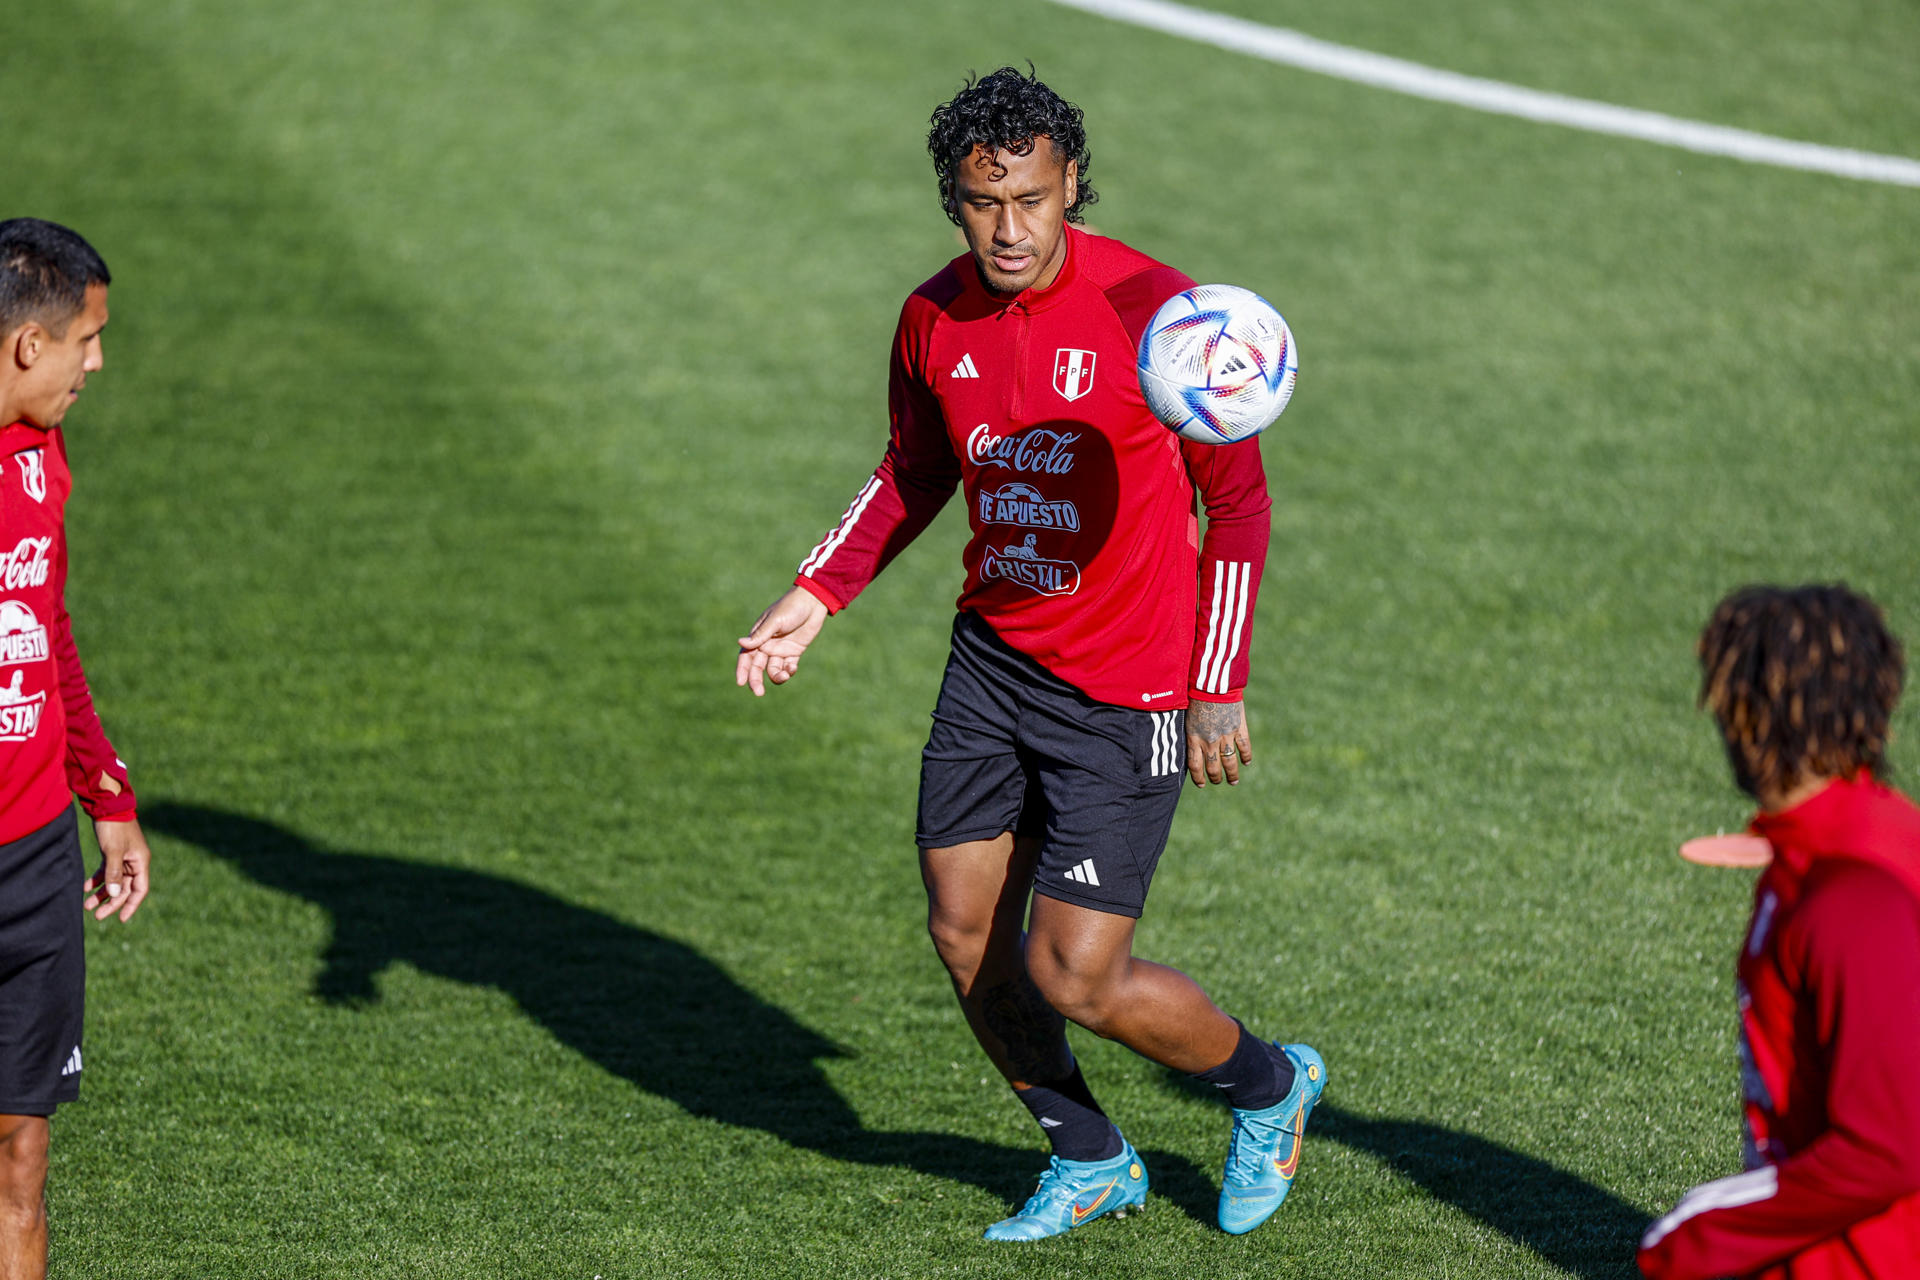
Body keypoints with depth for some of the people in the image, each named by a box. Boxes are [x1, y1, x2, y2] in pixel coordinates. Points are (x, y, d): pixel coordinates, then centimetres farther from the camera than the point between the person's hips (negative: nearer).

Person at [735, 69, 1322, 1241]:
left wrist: (1220, 690, -14)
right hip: (993, 659, 6)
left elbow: (1238, 499, -11)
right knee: (965, 934, 8)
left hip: (1125, 692, -6)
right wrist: (818, 594, 4)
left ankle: (1270, 1088, 23)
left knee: (1074, 978, -7)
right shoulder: (935, 319, -2)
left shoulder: (1152, 310, -18)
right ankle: (1091, 1163, 31)